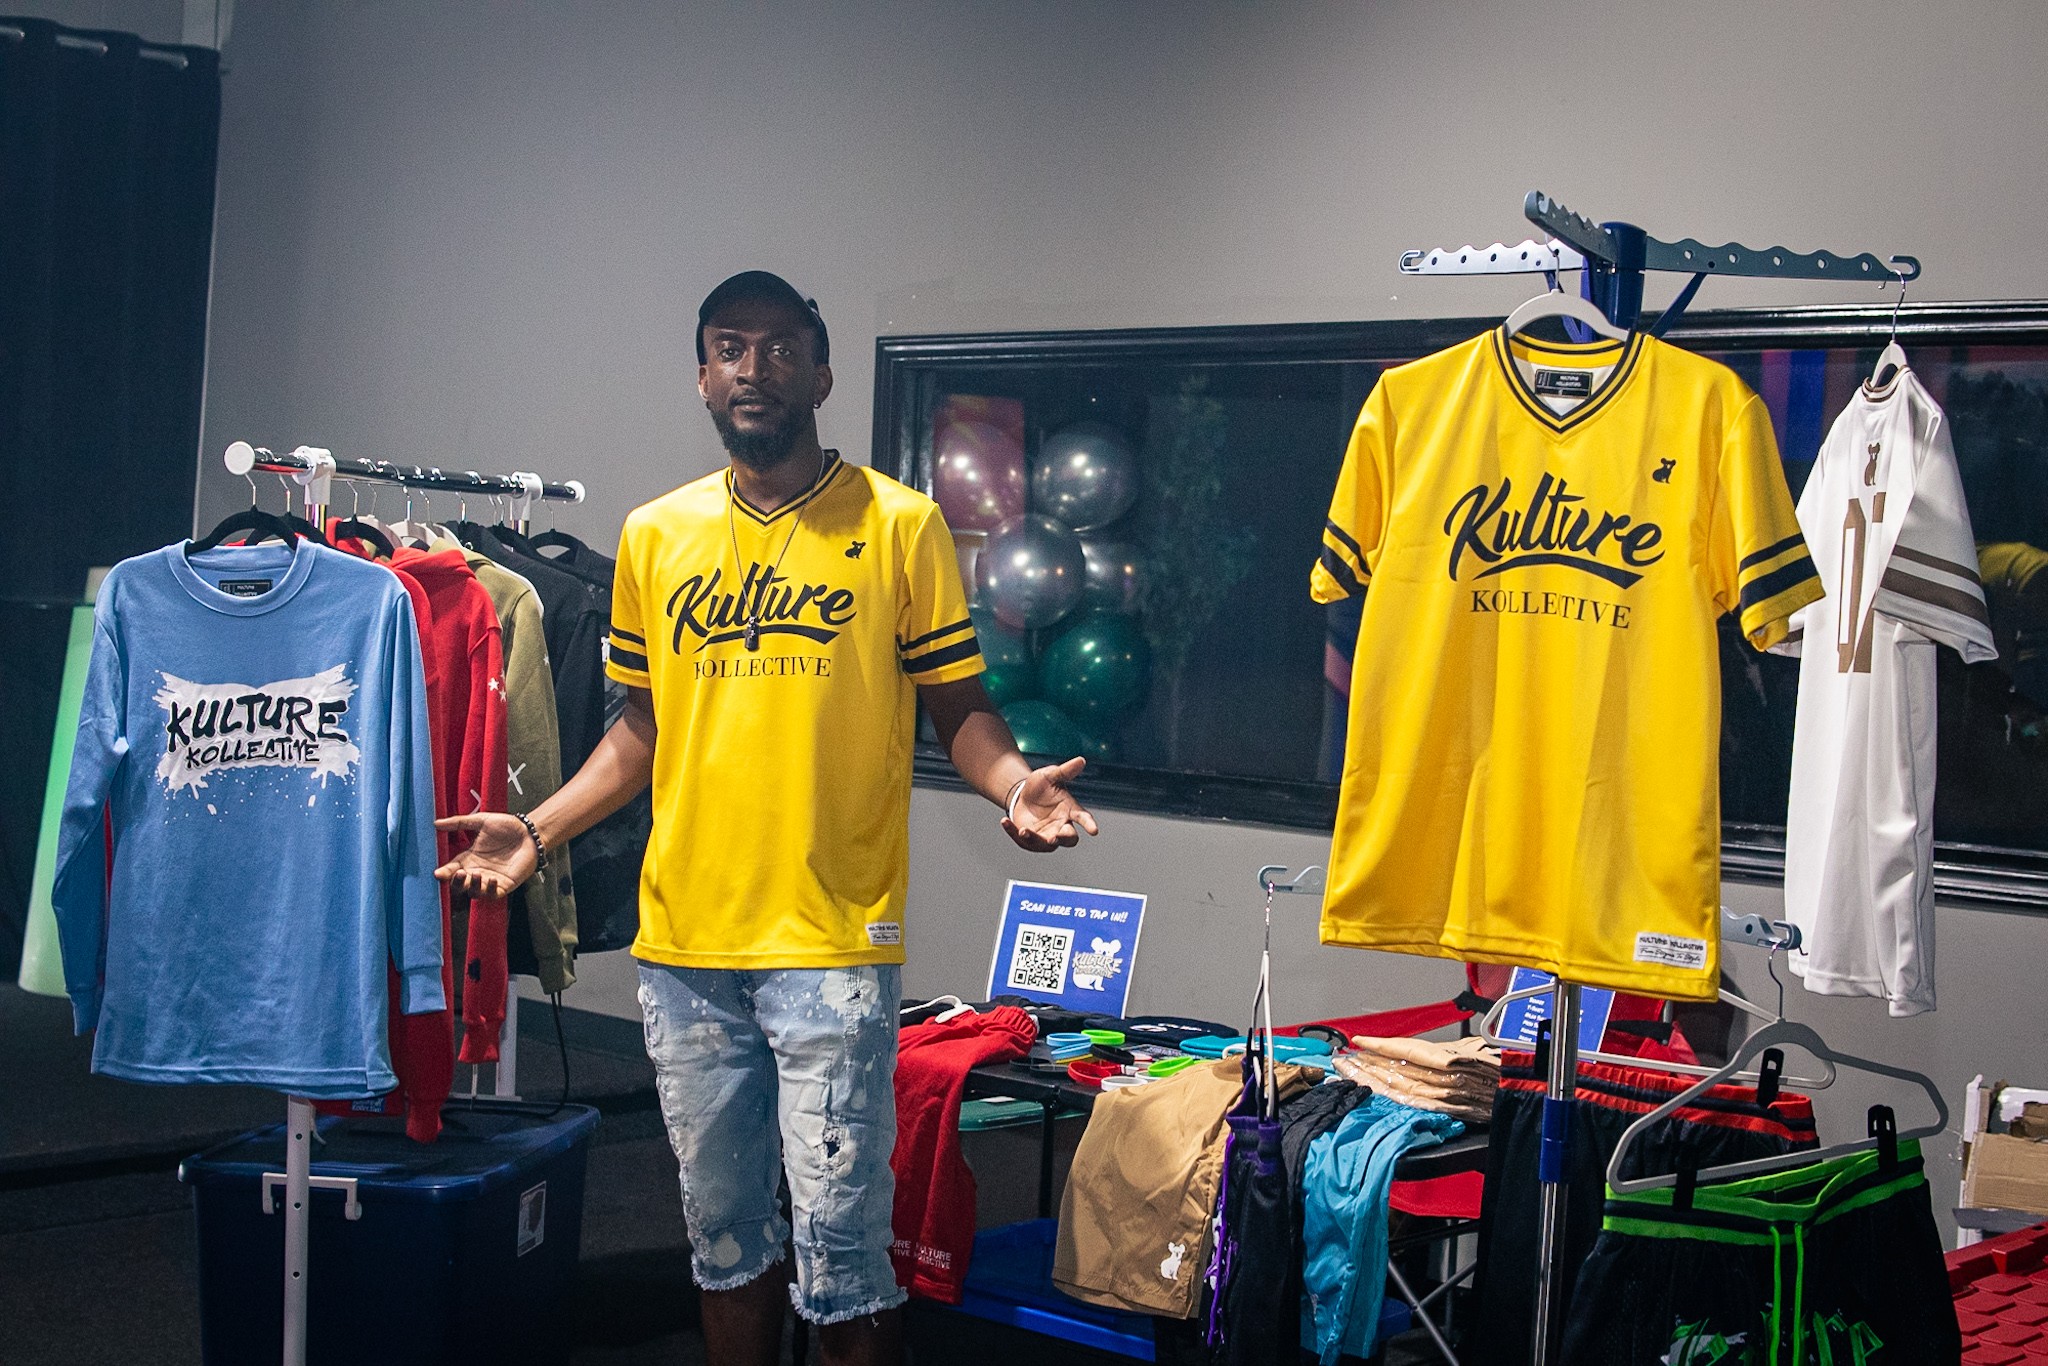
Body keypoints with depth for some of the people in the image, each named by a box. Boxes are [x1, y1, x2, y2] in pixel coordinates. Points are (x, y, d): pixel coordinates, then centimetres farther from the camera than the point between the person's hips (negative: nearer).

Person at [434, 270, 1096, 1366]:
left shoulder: (900, 525, -1)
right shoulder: (655, 535, 9)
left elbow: (958, 706, 0)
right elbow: (643, 724, 16)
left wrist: (1013, 784, -19)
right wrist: (537, 832, 6)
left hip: (832, 943, -4)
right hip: (684, 942, 4)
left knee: (838, 1234, -4)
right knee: (722, 1225, 14)